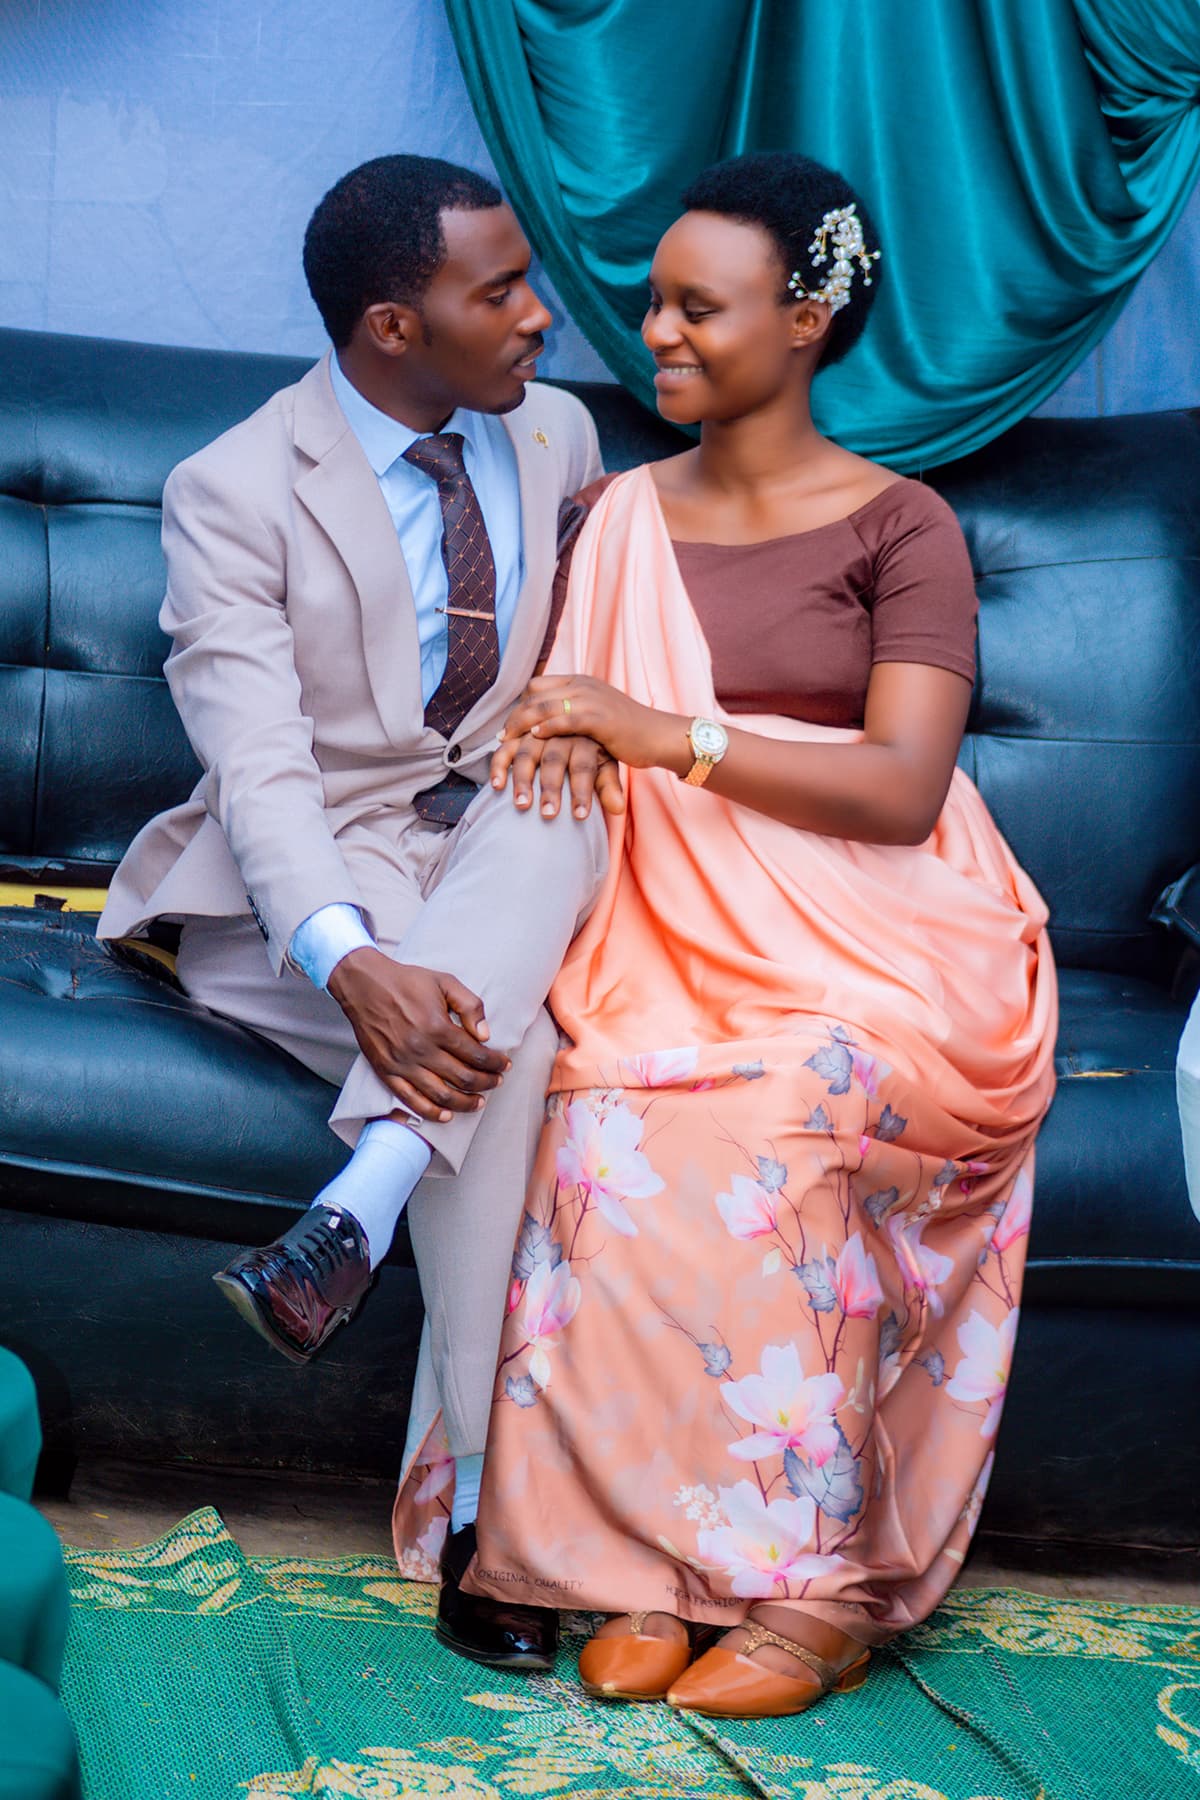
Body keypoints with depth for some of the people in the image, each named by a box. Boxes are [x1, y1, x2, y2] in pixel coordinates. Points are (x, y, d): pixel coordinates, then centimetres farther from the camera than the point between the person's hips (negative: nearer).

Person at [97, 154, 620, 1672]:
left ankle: (361, 1205, -42)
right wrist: (352, 964, -38)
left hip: (509, 859, 4)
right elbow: (258, 763, -19)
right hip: (305, 881, -4)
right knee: (498, 1028, -34)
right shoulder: (233, 492, -8)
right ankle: (484, 1502, -33)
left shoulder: (558, 437, 9)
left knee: (559, 808, -32)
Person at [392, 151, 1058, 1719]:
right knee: (604, 1136, -29)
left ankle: (816, 1585, -18)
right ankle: (656, 1568, -20)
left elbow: (902, 790, -11)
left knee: (744, 1137, -32)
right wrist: (549, 742, -10)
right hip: (669, 943, 3)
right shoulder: (623, 520, 16)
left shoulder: (899, 528, 2)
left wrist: (663, 733, -18)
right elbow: (573, 742, 15)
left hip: (874, 955, -3)